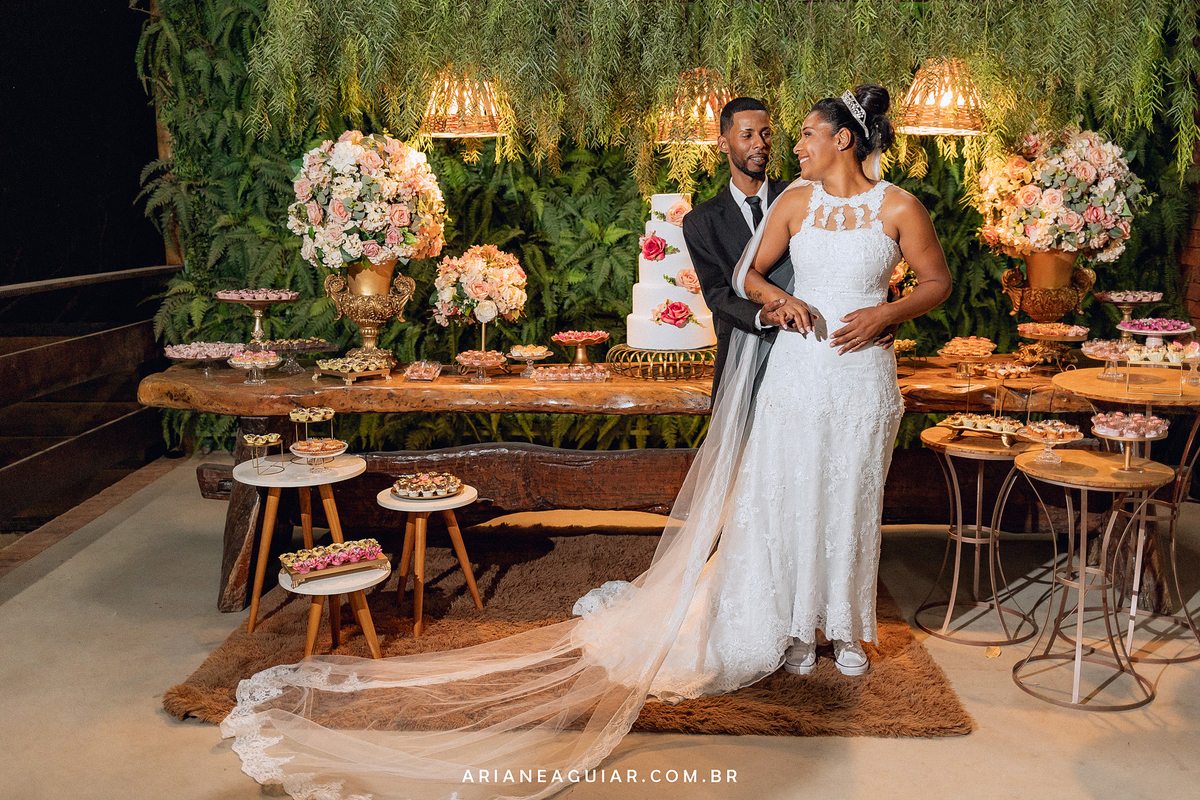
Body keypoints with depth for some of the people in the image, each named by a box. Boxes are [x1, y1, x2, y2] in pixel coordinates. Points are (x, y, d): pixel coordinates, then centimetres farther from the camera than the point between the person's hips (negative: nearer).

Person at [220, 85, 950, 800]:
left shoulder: (899, 208, 1)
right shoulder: (796, 200, 3)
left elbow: (938, 282, 7)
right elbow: (748, 275, 7)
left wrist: (884, 313, -7)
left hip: (861, 379, 0)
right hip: (794, 372, 0)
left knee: (847, 503, 10)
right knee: (780, 500, 5)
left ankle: (843, 628, 28)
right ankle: (790, 628, 20)